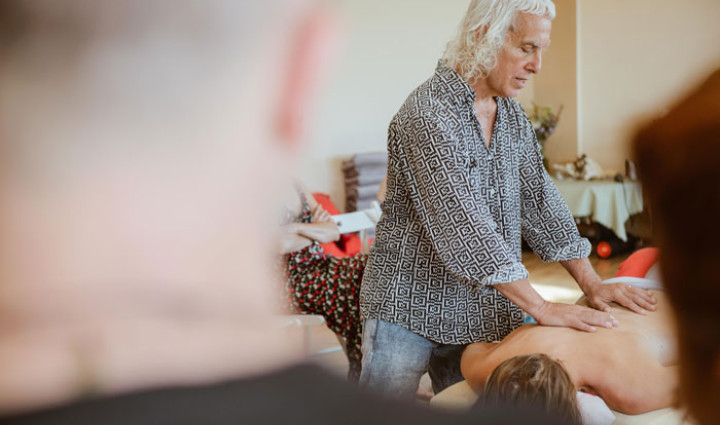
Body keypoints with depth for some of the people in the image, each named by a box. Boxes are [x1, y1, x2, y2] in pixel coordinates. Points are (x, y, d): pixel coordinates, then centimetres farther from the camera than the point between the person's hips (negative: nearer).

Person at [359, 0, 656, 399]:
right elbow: (461, 223, -26)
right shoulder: (427, 113, -20)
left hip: (481, 317, 7)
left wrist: (591, 284, 0)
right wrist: (543, 309, -26)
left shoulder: (513, 117, 8)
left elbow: (539, 199, 10)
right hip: (409, 310, -7)